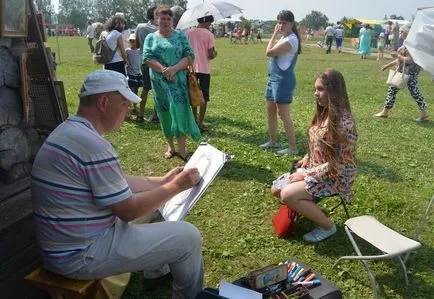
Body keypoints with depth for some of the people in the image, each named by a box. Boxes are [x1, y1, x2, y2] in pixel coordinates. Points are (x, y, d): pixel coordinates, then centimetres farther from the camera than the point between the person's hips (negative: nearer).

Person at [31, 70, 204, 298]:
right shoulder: (92, 144, -26)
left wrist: (162, 181, 11)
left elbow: (119, 183, 13)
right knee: (188, 237, -8)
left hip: (68, 243, 10)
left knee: (148, 198, 23)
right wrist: (175, 187, -9)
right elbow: (128, 211, -19)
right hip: (81, 255, -10)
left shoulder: (71, 131, 7)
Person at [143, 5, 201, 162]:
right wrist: (164, 70, -18)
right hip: (160, 82, 1)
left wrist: (174, 69, -19)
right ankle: (170, 146, 20)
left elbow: (189, 55, -4)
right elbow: (147, 58, -5)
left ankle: (181, 149, 1)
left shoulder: (180, 36, 6)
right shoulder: (151, 38, 7)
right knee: (165, 113, 6)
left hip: (179, 81, -1)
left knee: (180, 111, -6)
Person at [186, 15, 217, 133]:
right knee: (204, 98, 4)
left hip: (191, 69, 4)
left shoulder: (188, 33, 3)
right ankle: (200, 124, 3)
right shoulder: (209, 35, -8)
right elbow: (211, 55, -9)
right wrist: (215, 53, 12)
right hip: (204, 69, -4)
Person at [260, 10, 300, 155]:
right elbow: (272, 52, 10)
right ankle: (273, 141, 33)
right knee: (270, 111, 18)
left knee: (284, 115, -7)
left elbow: (269, 52, -20)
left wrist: (274, 34, -11)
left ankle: (293, 148, 1)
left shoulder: (291, 40, -18)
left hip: (283, 81, -10)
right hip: (273, 78, 10)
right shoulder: (284, 38, 13)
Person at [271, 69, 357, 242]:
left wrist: (307, 175, -19)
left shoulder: (343, 122, -25)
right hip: (314, 169, 9)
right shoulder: (324, 114, 3)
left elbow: (337, 165, -24)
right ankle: (310, 209, 21)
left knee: (287, 195, -22)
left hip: (335, 177, -8)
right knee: (276, 189, 1)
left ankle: (327, 226, -2)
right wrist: (306, 160, 0)